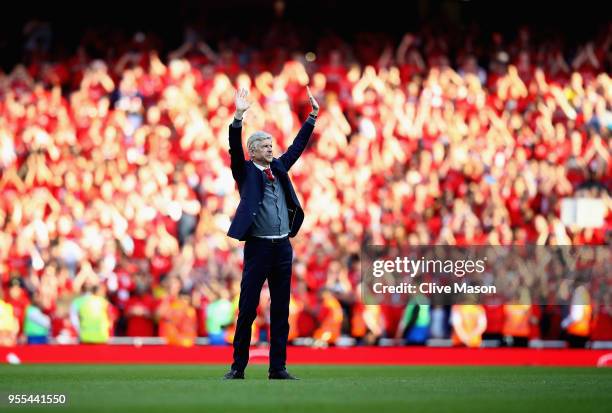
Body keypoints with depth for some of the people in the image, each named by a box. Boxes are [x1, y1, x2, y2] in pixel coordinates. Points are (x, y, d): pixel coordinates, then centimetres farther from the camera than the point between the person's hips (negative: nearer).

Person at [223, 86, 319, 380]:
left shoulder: (279, 167, 15)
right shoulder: (245, 171, 1)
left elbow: (297, 146, 20)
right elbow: (235, 149, -13)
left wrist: (313, 116, 14)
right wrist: (238, 117, -25)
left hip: (283, 247, 5)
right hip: (258, 247, -5)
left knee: (280, 311, 6)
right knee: (247, 310, -2)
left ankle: (278, 368, 10)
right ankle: (238, 367, 3)